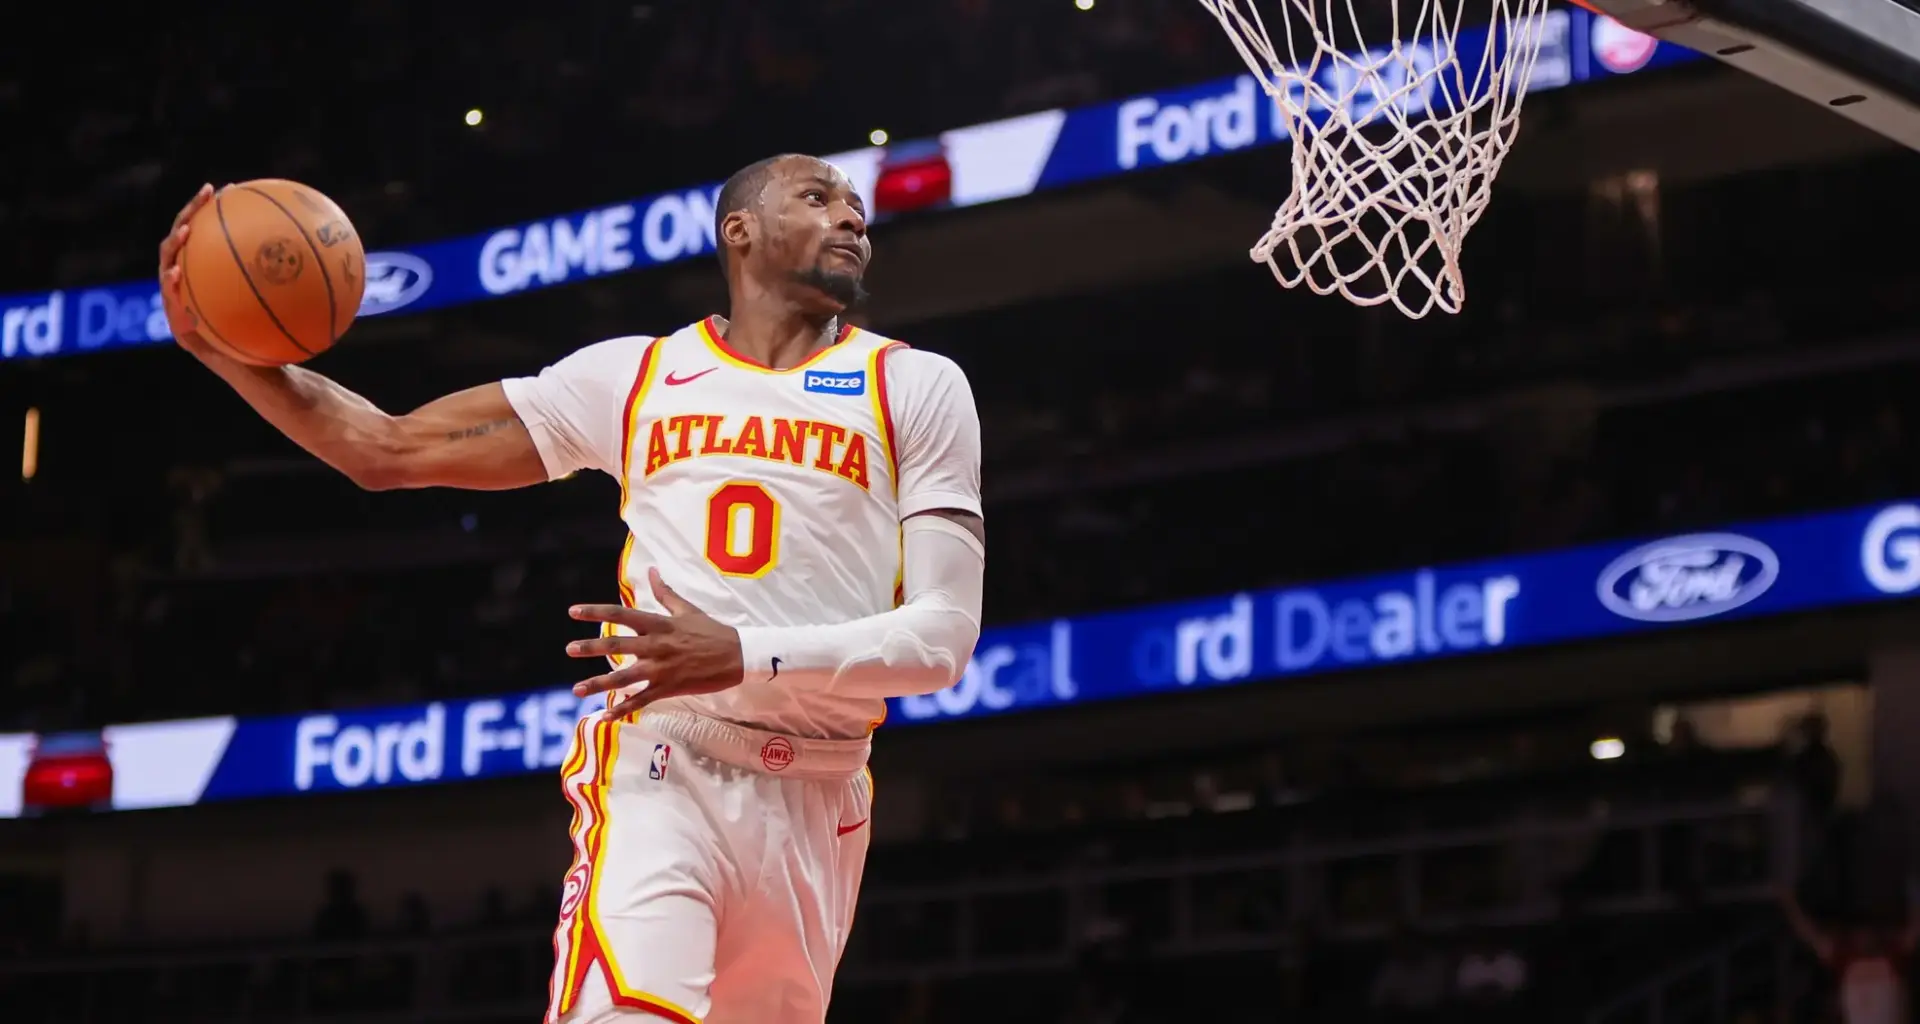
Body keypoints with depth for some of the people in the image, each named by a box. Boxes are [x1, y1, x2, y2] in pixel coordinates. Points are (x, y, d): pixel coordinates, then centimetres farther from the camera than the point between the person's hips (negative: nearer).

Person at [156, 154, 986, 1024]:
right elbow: (387, 449, 13)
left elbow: (945, 634, -4)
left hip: (816, 800, 2)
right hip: (662, 767, -2)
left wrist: (745, 655, -20)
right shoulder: (633, 375, 11)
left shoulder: (917, 388, 6)